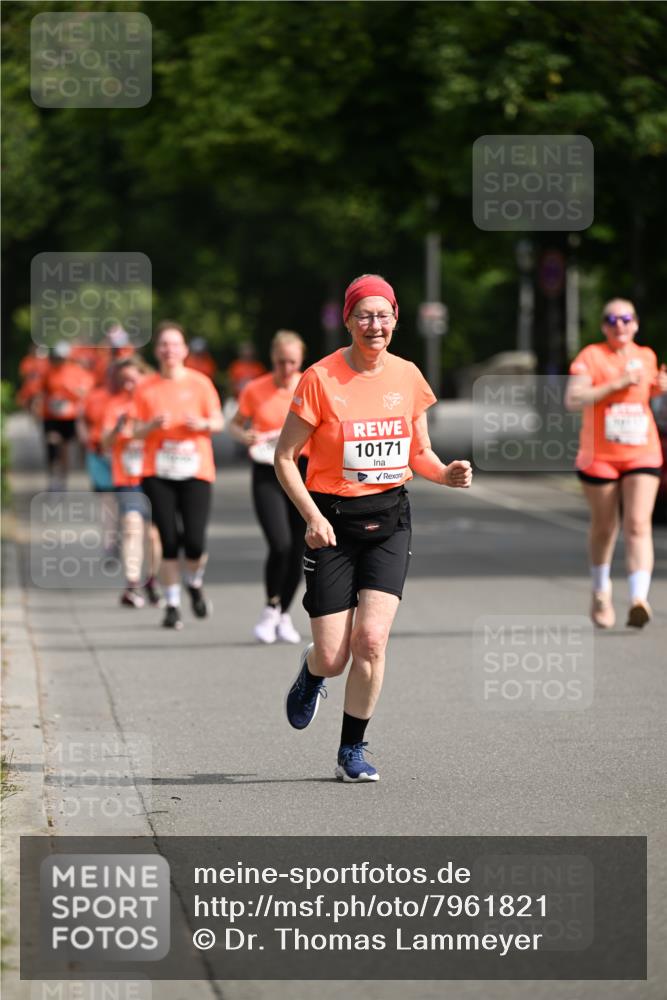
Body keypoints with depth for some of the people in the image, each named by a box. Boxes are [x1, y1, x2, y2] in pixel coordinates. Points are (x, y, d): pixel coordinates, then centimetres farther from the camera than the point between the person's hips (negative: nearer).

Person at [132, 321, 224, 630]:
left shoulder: (200, 383, 4)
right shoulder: (146, 388, 5)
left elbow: (218, 422, 8)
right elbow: (137, 430, 7)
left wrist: (203, 424, -13)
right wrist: (153, 425, -14)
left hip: (196, 470, -1)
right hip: (158, 474, 1)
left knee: (195, 541, -9)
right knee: (169, 541, -3)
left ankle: (195, 584, 23)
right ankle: (172, 605, 10)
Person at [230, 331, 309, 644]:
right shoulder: (254, 390, -2)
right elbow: (235, 424, 11)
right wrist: (245, 436, -11)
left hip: (303, 471, 2)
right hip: (267, 474, -2)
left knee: (297, 550, 3)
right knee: (280, 544, -18)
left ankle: (284, 615, 22)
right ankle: (271, 609, 3)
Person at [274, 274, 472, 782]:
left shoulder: (408, 377, 3)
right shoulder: (321, 378, -8)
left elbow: (419, 453, 15)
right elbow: (285, 458, -4)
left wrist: (446, 473, -7)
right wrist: (312, 516, -16)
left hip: (390, 519, 2)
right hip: (334, 521, -2)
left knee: (372, 638, -13)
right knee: (333, 657, -3)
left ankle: (353, 750, 2)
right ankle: (312, 673, 36)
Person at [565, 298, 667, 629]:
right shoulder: (591, 356, -6)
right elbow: (572, 399, -18)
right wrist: (617, 384, -24)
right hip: (599, 456, -2)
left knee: (638, 525, -14)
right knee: (603, 527, 11)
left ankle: (639, 599, -25)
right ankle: (600, 592, 35)